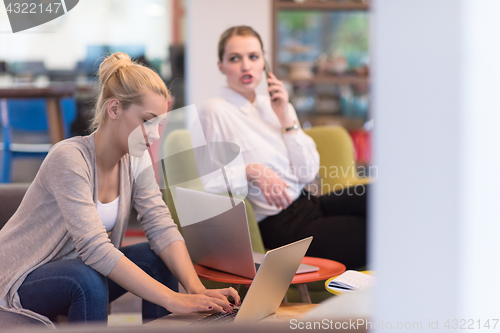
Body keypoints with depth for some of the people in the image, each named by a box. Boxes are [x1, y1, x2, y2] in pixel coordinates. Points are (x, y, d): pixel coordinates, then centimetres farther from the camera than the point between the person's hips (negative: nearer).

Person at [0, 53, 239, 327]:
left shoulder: (136, 160, -2)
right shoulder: (68, 159, -26)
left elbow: (161, 226, -11)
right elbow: (94, 248, -35)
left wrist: (196, 288, -29)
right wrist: (172, 300, -41)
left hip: (77, 267, 7)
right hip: (22, 281, -7)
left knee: (157, 258, -12)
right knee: (88, 280, -35)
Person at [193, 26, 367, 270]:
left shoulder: (274, 106, 16)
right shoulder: (214, 111, -3)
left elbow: (308, 173, 7)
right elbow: (201, 181, -11)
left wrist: (286, 117, 1)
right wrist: (251, 172, -22)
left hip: (310, 204, 7)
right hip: (279, 227, -7)